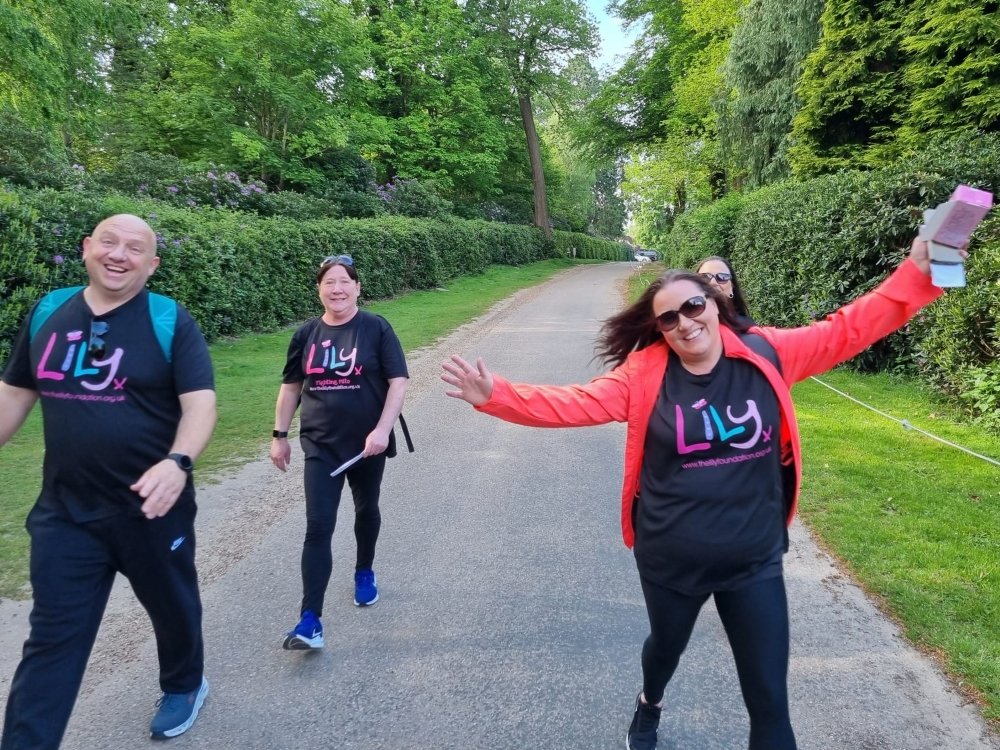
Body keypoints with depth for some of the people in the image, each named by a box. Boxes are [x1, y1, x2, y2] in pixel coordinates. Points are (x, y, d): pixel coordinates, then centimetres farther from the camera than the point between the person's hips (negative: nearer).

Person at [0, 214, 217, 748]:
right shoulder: (47, 314, 2)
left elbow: (200, 402, -17)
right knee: (51, 639, 8)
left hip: (153, 507, -2)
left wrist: (178, 463, -34)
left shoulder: (170, 321, -10)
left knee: (173, 605, 20)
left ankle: (184, 687, 48)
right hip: (64, 512, 2)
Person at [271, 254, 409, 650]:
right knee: (318, 528, -5)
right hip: (320, 446, 1)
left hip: (366, 444, -1)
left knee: (366, 510, 20)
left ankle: (364, 573, 47)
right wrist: (279, 435, 10)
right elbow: (290, 386, 11)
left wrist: (382, 430, -20)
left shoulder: (377, 329, -7)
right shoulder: (306, 334, 2)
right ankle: (310, 621, -5)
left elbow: (398, 382, -10)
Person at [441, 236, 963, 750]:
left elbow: (847, 330, -2)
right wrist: (496, 395, -27)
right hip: (671, 561, 0)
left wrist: (917, 273, -10)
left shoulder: (766, 354, -8)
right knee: (666, 647, 29)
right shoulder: (644, 373, -12)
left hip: (755, 561, 0)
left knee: (770, 697, 7)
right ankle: (649, 705, 64)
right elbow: (574, 403, -16)